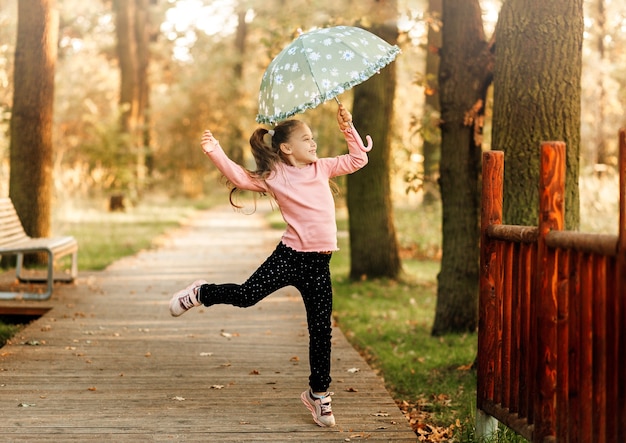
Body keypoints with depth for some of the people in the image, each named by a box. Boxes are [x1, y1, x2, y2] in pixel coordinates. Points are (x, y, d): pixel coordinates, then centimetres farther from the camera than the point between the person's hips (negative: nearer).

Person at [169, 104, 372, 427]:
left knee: (321, 330, 6)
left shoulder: (322, 167, 11)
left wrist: (348, 129, 7)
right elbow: (240, 177, -7)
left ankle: (318, 394, 20)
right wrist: (215, 152, -17)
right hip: (290, 255, -3)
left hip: (319, 263, 3)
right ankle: (201, 293, 18)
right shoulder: (273, 177, -2)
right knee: (247, 295, -15)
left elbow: (358, 159, 17)